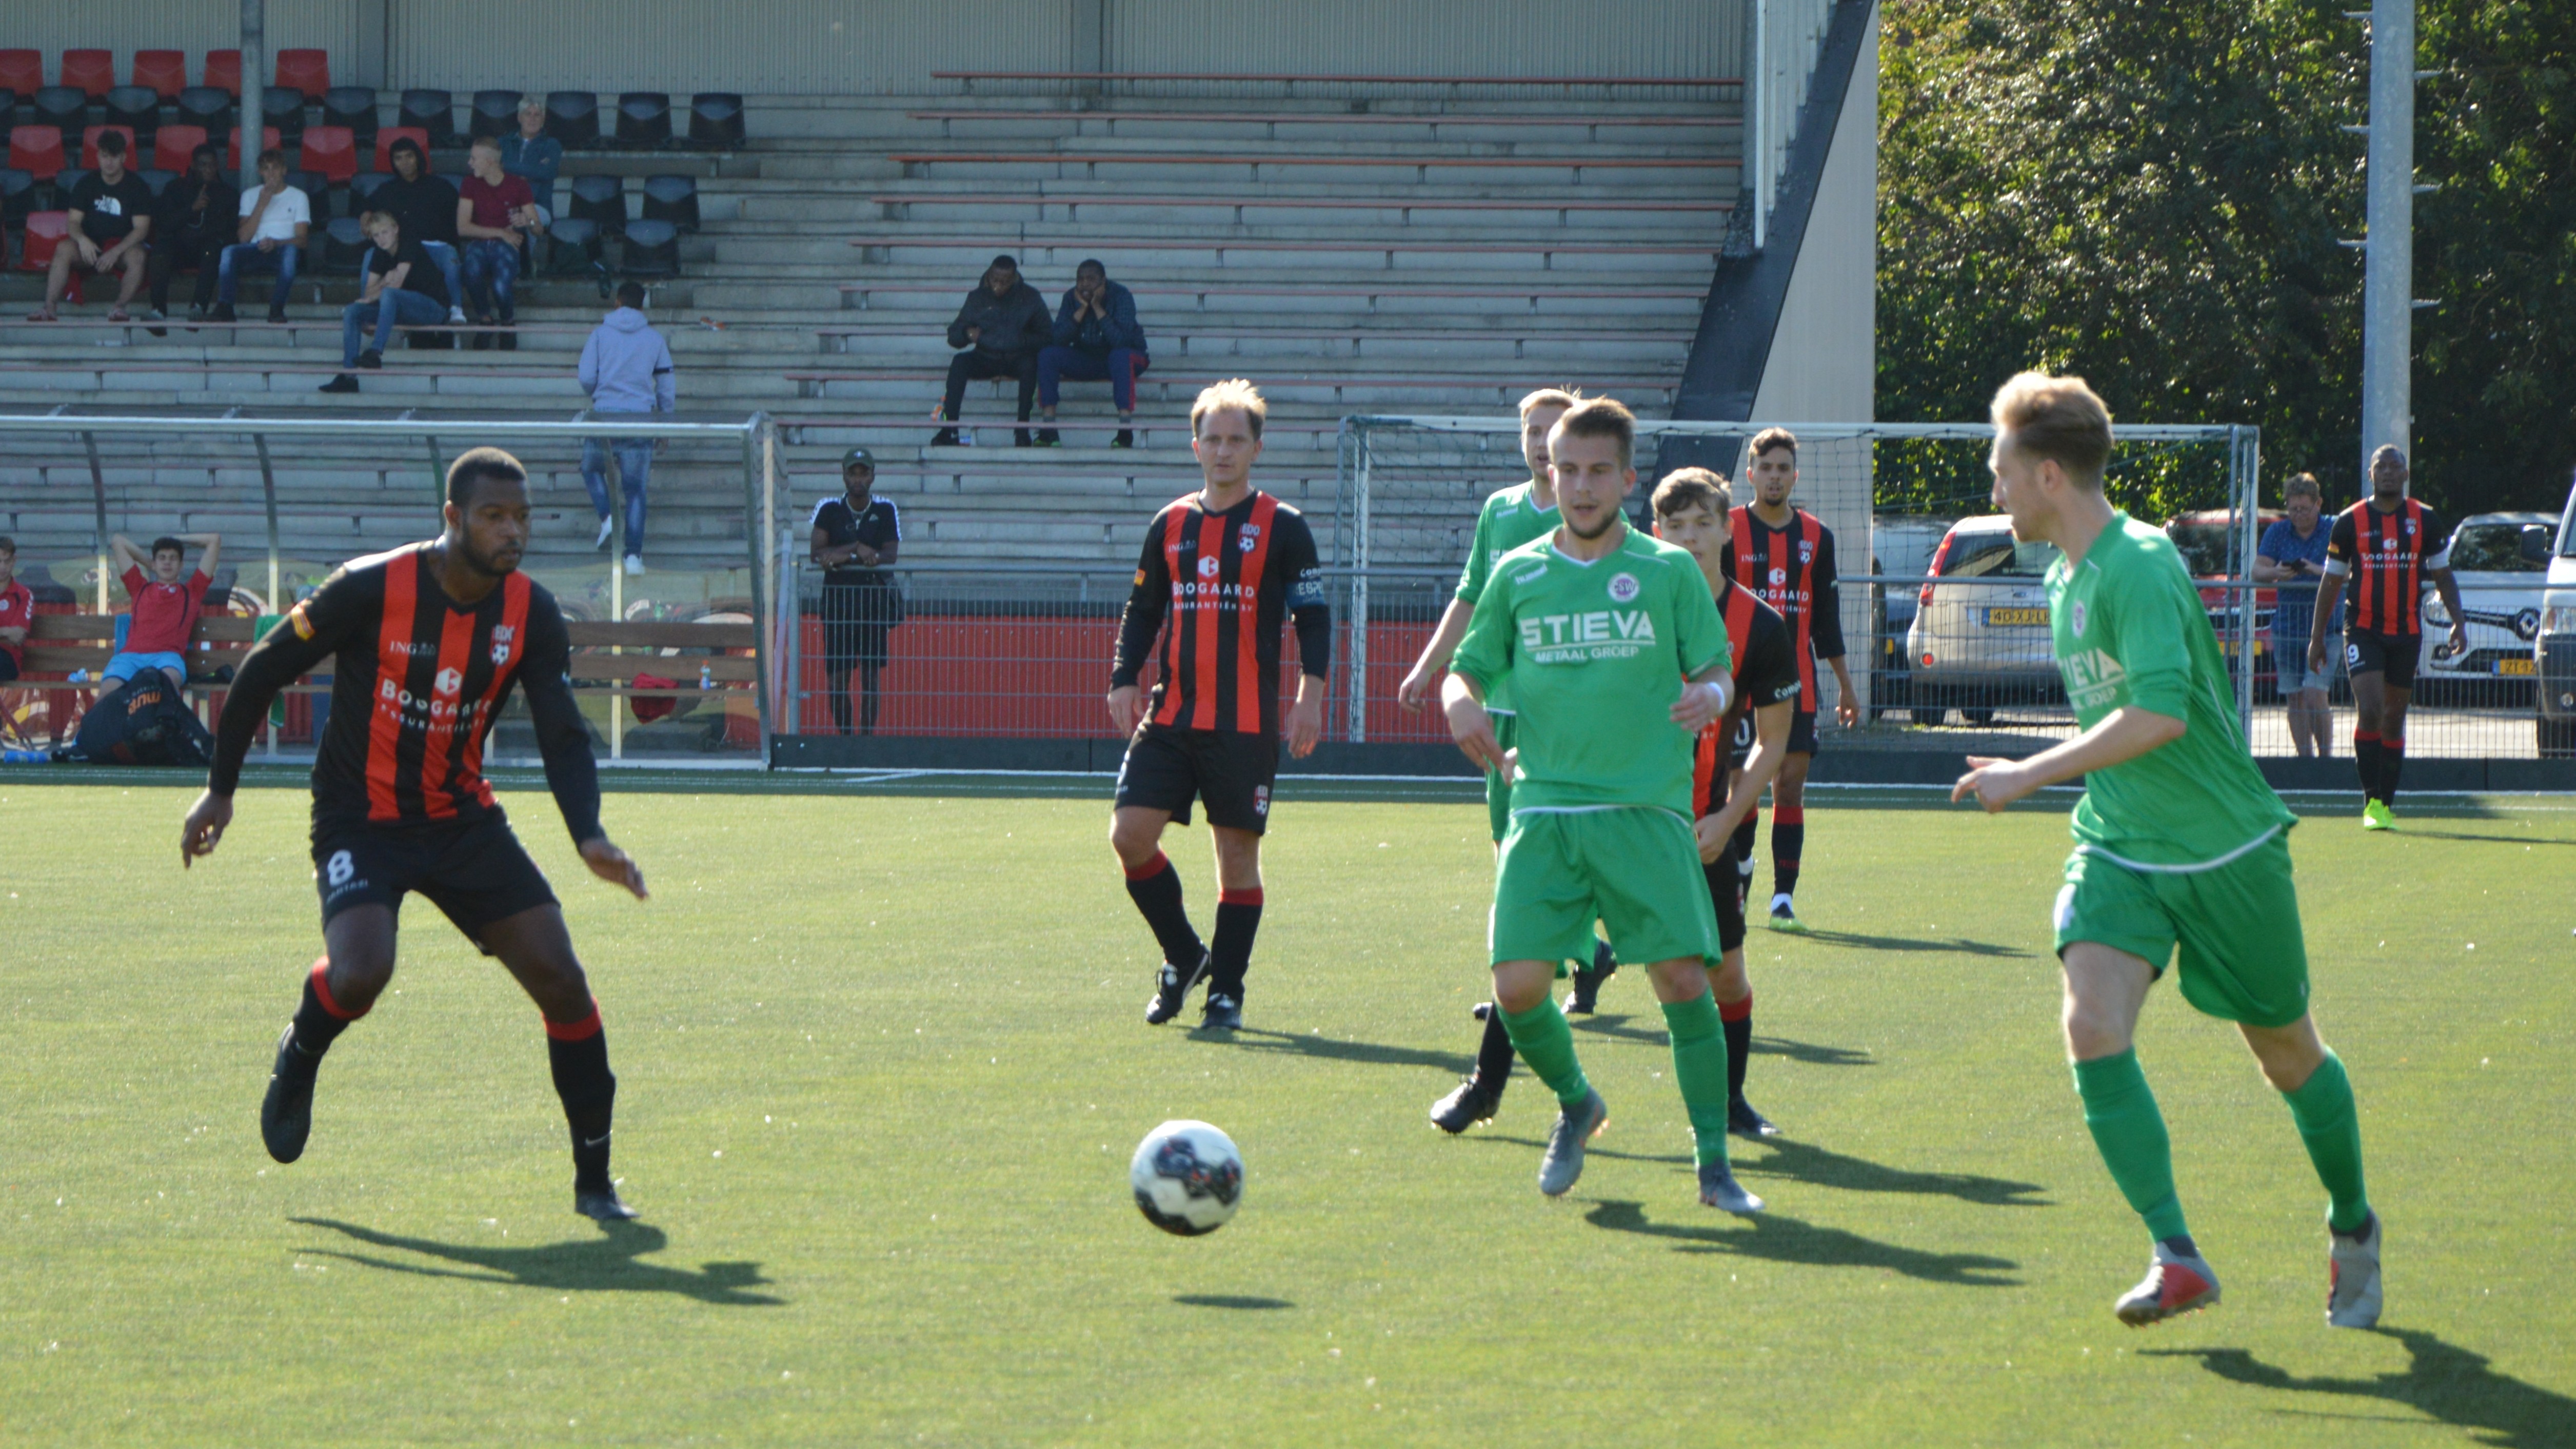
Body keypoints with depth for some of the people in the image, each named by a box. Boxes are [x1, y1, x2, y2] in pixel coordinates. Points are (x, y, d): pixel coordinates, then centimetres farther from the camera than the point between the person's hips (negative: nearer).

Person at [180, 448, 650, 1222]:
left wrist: (589, 836, -21)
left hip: (464, 820, 4)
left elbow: (564, 736, -3)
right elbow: (262, 670, -6)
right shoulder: (371, 589, -18)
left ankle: (594, 1180, 5)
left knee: (560, 978, -8)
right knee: (359, 975, -29)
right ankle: (298, 1060, 8)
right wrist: (220, 789, -2)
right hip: (361, 822, -4)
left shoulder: (530, 613, -6)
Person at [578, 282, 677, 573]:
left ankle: (607, 517, -4)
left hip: (605, 415, -1)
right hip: (641, 416, 1)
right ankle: (634, 555, -3)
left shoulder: (601, 333, 3)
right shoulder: (654, 339, 8)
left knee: (592, 469, 22)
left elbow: (586, 378, -1)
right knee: (635, 487, 5)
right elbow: (667, 385, 10)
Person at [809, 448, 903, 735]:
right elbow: (817, 553, -6)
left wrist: (843, 557, -20)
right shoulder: (828, 510, 3)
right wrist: (857, 549, -18)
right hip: (838, 599, 0)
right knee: (836, 677, -2)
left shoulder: (886, 510, 2)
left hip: (875, 600, 0)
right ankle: (843, 737, 9)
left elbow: (890, 556, -7)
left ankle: (867, 737, 8)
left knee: (870, 676, 2)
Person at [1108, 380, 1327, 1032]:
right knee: (1130, 834, -7)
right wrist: (1124, 679, 3)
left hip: (1246, 723, -4)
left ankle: (1226, 990, 11)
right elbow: (1142, 610, 16)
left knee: (1238, 852, 0)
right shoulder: (1170, 525, 12)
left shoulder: (1283, 528, 1)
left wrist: (1311, 692, -10)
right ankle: (1184, 956, 13)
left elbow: (1313, 616, 0)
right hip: (1170, 715, 4)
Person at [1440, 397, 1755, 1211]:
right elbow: (1468, 669, 17)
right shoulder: (1518, 575, 10)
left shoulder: (1669, 571, 5)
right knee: (1517, 983, -10)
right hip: (1544, 808, 2)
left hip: (1647, 809, -2)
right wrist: (1461, 702, -6)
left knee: (1684, 977, -13)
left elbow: (1717, 671, 9)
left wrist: (1710, 696, -14)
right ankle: (1574, 1103, 21)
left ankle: (1713, 1165, -1)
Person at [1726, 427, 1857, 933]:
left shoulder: (1816, 537, 11)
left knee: (1791, 786, -4)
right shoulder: (1729, 529, 0)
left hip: (1797, 683, 2)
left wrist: (1845, 686, 18)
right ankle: (1740, 864, 22)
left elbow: (1827, 620, 16)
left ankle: (1783, 898, -5)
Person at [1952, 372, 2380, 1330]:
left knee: (2286, 1052, 9)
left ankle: (2353, 1229, 34)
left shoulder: (2140, 567, -21)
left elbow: (2161, 713, -32)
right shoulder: (2064, 580, 7)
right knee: (2093, 1026, -18)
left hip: (2225, 850, -7)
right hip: (2117, 847, 7)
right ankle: (2176, 1257, -18)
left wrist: (2030, 776, -27)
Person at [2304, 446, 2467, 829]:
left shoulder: (2426, 521, 5)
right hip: (2363, 630, -2)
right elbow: (2331, 582, 8)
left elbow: (2443, 575, 12)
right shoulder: (2349, 522, 2)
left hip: (2407, 632, 2)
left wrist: (2458, 621, -1)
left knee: (2394, 719, 8)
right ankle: (2371, 801, -15)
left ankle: (2387, 804, 16)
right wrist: (2317, 636, 6)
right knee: (2369, 711, -17)